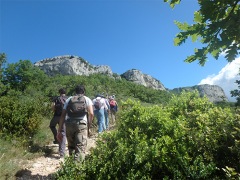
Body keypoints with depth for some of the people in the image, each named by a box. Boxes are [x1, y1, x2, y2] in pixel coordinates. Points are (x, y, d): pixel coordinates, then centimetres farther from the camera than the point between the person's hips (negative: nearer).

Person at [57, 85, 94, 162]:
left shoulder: (69, 99, 20)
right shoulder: (87, 99, 13)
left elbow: (63, 115, 13)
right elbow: (91, 114, -3)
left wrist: (59, 131, 14)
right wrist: (89, 125, 10)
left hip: (69, 124, 3)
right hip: (81, 124, -3)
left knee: (71, 146, 20)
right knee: (80, 149, -2)